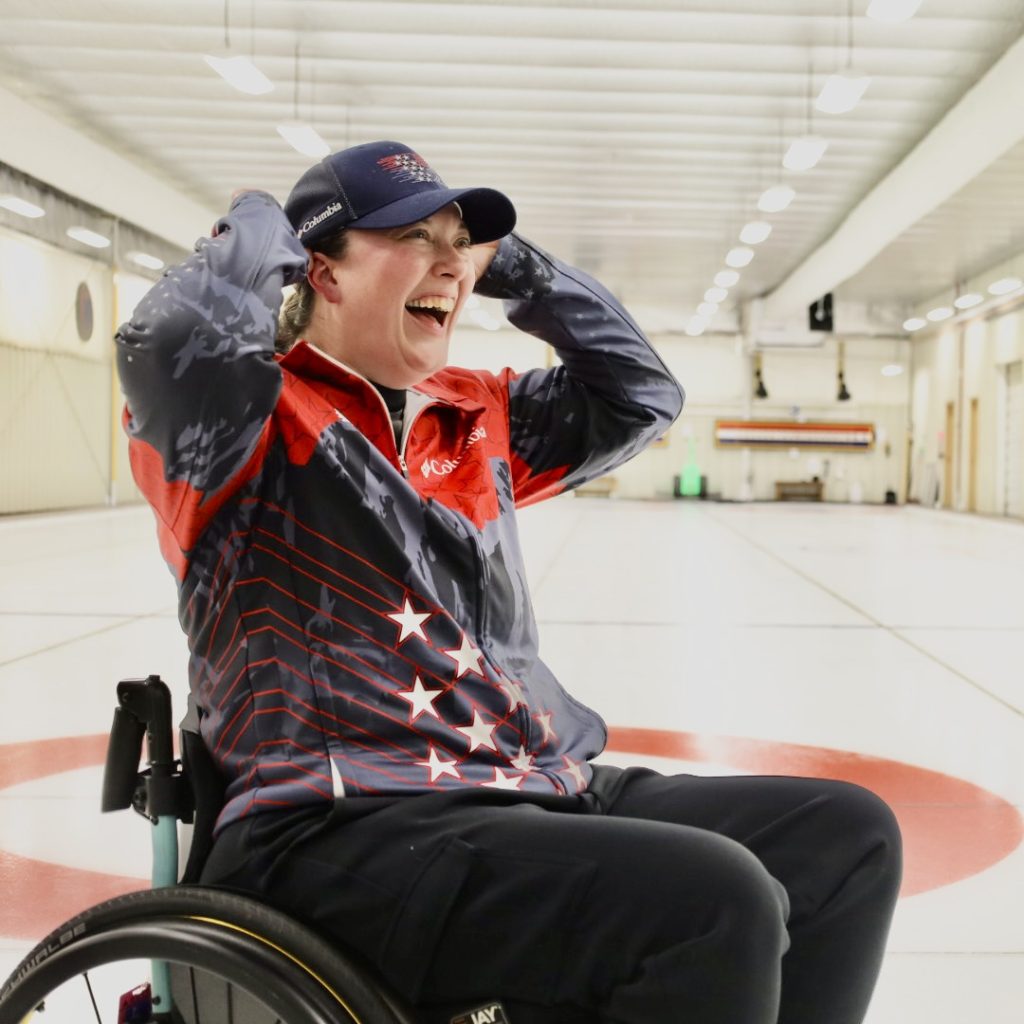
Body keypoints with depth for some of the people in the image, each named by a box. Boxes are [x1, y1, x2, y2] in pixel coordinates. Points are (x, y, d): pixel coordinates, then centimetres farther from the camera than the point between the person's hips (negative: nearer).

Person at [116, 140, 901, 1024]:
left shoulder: (476, 417, 19)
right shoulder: (258, 417, -4)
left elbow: (640, 395, 24)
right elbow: (175, 338, -26)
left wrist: (512, 263, 17)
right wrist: (261, 227, -4)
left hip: (544, 790, 9)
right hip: (345, 832, -8)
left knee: (846, 834, 1)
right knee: (714, 907, -28)